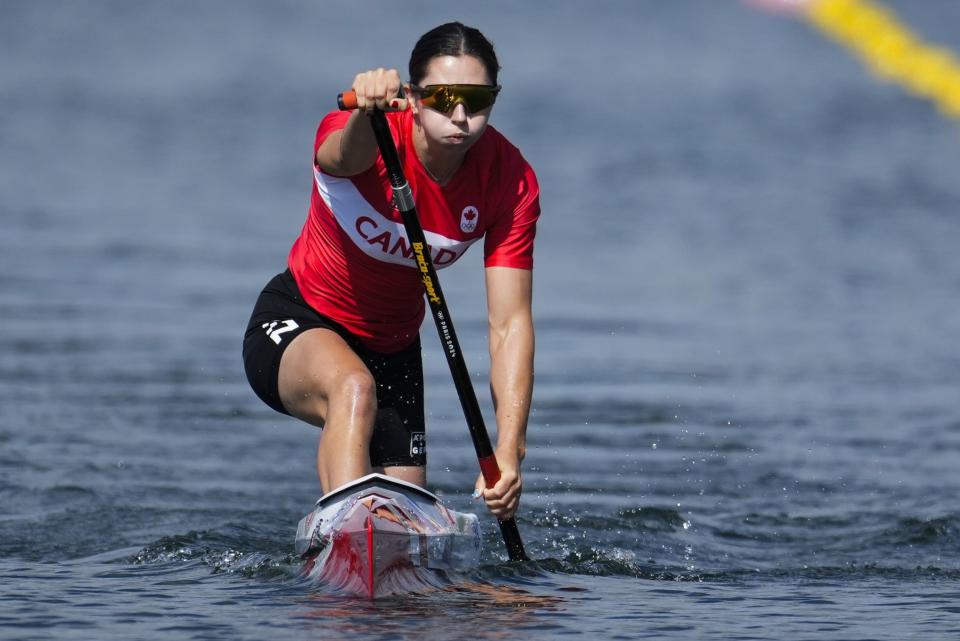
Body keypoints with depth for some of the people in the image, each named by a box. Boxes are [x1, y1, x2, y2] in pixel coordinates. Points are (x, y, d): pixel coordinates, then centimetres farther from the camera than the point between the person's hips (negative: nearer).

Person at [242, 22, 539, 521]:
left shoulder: (511, 183, -17)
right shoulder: (351, 134, -26)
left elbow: (510, 324, -20)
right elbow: (345, 157, -53)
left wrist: (509, 453, -30)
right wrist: (365, 114, -78)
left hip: (393, 347, 5)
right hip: (295, 324, -5)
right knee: (354, 388, -37)